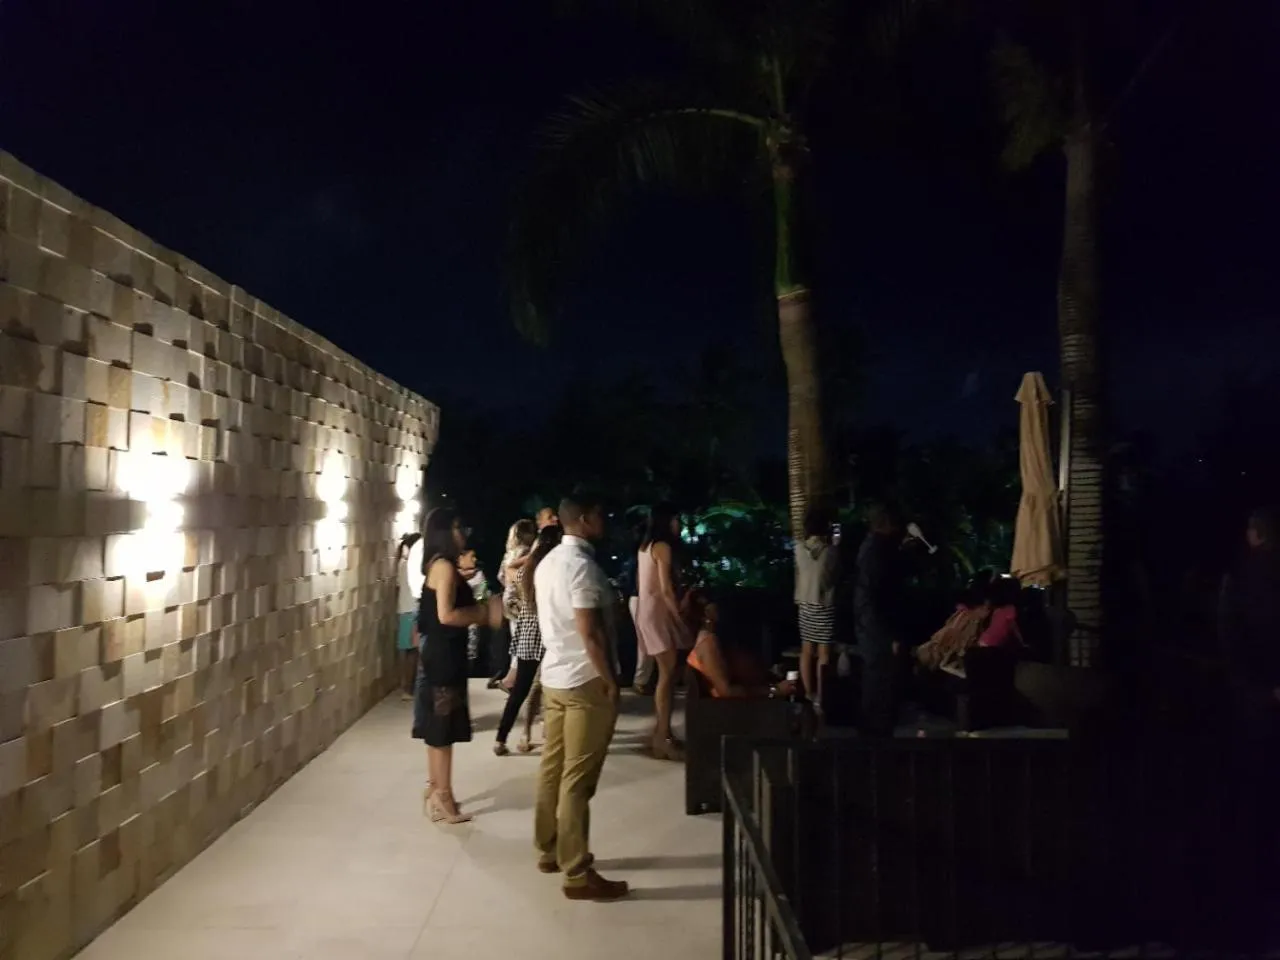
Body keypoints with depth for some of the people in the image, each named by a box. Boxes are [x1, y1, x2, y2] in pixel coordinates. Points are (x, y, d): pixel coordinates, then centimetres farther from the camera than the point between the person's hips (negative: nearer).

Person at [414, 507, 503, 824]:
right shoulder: (445, 566, -16)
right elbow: (446, 615, -24)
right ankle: (442, 798, 6)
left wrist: (479, 611, 5)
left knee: (438, 727, 16)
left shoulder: (441, 566, 13)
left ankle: (435, 789, 25)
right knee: (442, 728, -2)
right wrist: (484, 613, -15)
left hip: (439, 653, 10)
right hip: (443, 655, -10)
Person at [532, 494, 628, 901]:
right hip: (585, 680, -9)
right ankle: (578, 874, 2)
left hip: (554, 675, 9)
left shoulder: (548, 562, 11)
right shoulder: (582, 564, -18)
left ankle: (549, 852, 27)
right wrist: (611, 680, -14)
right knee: (578, 780, -4)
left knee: (552, 769, 16)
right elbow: (590, 632, -22)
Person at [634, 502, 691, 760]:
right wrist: (681, 618, -16)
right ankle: (664, 738, -10)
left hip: (648, 610, 10)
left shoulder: (646, 546, 14)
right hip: (658, 611, -10)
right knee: (669, 672, -9)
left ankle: (660, 731, 16)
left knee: (665, 672, 12)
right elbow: (666, 589, -19)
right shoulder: (663, 547, -13)